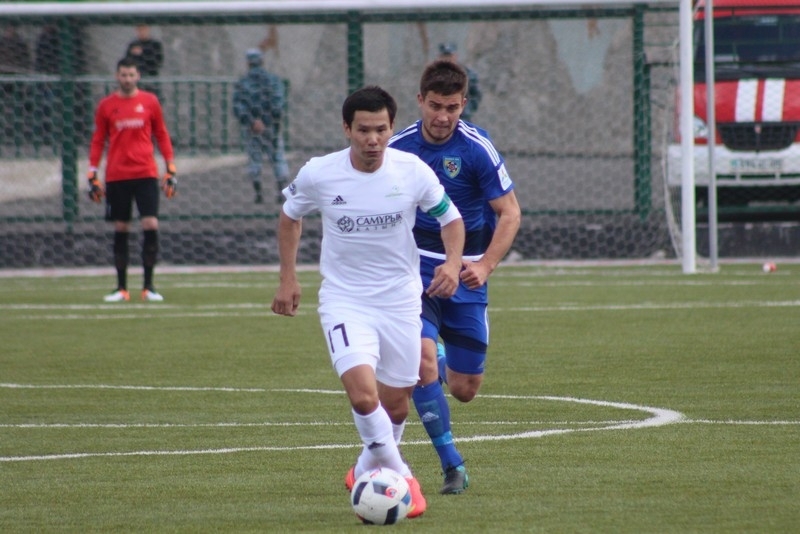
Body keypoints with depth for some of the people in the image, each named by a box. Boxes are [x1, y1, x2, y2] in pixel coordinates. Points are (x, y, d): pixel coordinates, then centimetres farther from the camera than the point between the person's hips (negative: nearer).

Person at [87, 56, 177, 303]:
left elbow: (162, 135, 10)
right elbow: (97, 141, 9)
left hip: (145, 174, -1)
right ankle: (121, 288, 11)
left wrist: (171, 169, 6)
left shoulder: (150, 102, 5)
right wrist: (92, 175, 4)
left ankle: (148, 286, -2)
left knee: (151, 226, -10)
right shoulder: (106, 105, 5)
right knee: (121, 229, 4)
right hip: (116, 177, 1)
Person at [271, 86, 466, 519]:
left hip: (400, 300, 2)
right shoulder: (318, 175, -12)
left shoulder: (413, 171, -11)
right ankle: (401, 477, -3)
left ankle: (368, 469, 42)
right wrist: (288, 278, 6)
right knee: (363, 393, -23)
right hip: (344, 300, -2)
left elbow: (450, 219, 4)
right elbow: (290, 216, 9)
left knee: (395, 402, 12)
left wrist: (452, 261, -15)